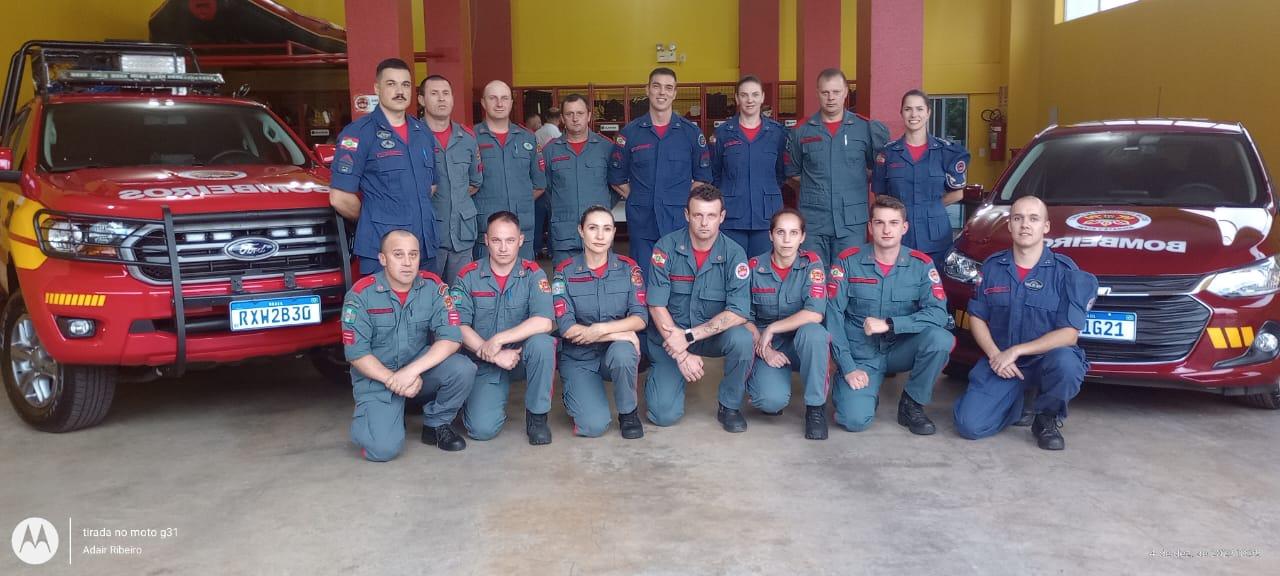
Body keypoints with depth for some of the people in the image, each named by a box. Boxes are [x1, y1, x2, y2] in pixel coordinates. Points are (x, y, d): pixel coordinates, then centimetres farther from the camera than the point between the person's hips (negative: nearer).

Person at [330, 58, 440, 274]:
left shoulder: (422, 131, 12)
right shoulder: (359, 133, -7)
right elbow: (340, 197, -11)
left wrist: (417, 218, 13)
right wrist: (375, 222, 2)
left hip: (426, 247, 6)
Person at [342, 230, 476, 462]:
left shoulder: (432, 286, -7)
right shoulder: (361, 294, -12)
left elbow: (450, 338, -15)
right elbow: (356, 353, -12)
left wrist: (412, 370, -26)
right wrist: (392, 379, -21)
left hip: (422, 368, 3)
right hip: (377, 377, -2)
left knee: (462, 368, -27)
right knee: (384, 448, -23)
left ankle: (436, 424, 0)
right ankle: (371, 417, 14)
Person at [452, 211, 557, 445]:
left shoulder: (532, 274, -7)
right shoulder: (468, 276, -3)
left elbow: (544, 322, -22)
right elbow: (459, 327, -9)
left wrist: (498, 340, -23)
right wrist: (493, 355, -19)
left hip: (523, 355, 0)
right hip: (485, 364, 0)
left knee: (542, 342, -34)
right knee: (482, 429, -18)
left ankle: (537, 415, -11)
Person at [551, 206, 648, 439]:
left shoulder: (628, 268, -2)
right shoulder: (565, 272, -7)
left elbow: (640, 318, -8)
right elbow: (566, 328, -14)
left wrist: (602, 329, -25)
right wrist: (618, 333, -21)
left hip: (616, 351, 1)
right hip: (578, 358, -1)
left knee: (622, 352, -37)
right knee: (594, 425, -21)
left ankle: (628, 411, -8)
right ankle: (575, 397, 16)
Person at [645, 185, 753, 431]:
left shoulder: (734, 254, -12)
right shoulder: (666, 247, -13)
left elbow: (739, 313, -20)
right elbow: (656, 306, -15)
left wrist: (689, 336, -27)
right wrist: (681, 354, -21)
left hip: (714, 335, 1)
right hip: (669, 336, -1)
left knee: (742, 339, -32)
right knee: (664, 414, -13)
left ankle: (730, 406, -6)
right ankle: (657, 375, 23)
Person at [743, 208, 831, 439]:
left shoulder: (811, 263, -8)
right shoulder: (754, 267, -3)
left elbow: (815, 314, -21)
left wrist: (771, 329, -18)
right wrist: (764, 349, -15)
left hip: (802, 343, 0)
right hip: (767, 347, 0)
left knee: (813, 332, -37)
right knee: (772, 400, -29)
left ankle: (815, 407, -16)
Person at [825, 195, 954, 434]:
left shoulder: (921, 264, -5)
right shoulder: (848, 261, -7)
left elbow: (938, 313, -16)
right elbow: (833, 314, -11)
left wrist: (888, 324, -25)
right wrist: (848, 368, -16)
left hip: (901, 349, 2)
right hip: (860, 355, -2)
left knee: (940, 338, -29)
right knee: (854, 420, -23)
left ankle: (912, 404, -4)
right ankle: (868, 390, 15)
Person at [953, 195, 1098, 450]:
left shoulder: (1065, 271, -8)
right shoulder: (992, 267, 1)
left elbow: (1069, 333, -14)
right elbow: (977, 317, 6)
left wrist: (1016, 351, -20)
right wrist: (995, 355, -11)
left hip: (1046, 357, -2)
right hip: (999, 360, 2)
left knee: (1065, 363, -39)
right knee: (970, 425, -17)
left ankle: (1047, 419, -6)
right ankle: (1015, 402, 18)